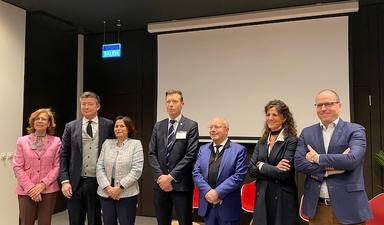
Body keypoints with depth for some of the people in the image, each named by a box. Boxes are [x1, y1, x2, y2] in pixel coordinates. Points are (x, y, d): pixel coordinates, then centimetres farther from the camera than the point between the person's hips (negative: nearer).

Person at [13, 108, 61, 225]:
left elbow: (57, 166, -1)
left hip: (48, 190, 0)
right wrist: (30, 188, -9)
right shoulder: (22, 141, 4)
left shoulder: (56, 141, 3)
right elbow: (17, 167, 0)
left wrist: (43, 184, -11)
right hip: (26, 191, 0)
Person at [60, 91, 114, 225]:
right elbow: (63, 156, 4)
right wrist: (65, 181, -4)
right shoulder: (71, 127, 5)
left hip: (98, 182, -1)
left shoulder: (108, 125, 0)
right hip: (75, 183, 2)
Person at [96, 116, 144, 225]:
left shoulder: (136, 144, -1)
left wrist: (120, 187, -14)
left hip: (127, 194, -3)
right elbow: (99, 167, 4)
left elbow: (137, 170, -9)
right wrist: (107, 187, -8)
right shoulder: (107, 143, 8)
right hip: (106, 193, 3)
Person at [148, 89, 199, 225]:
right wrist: (160, 176, -7)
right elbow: (152, 154, 6)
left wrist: (171, 177, -13)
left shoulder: (191, 126, -3)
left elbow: (190, 155, -11)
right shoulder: (158, 126, 10)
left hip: (181, 184, -4)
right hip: (160, 183, 4)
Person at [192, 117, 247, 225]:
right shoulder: (203, 149, 10)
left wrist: (218, 192, -17)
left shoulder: (239, 150, -4)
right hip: (207, 205, 4)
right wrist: (207, 191, -12)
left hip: (228, 206, -4)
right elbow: (196, 172, 3)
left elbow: (239, 175, -13)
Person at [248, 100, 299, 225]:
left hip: (283, 200, -5)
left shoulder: (292, 141, -9)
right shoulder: (262, 142, 8)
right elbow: (251, 170, 0)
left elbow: (284, 173, -18)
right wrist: (273, 169, -13)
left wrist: (261, 165, -9)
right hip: (262, 199, 5)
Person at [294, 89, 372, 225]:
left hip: (347, 206, -2)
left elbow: (352, 159, -18)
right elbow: (298, 163, -3)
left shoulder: (355, 130, -2)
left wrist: (318, 158, -10)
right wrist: (328, 170, -14)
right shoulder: (307, 133, 6)